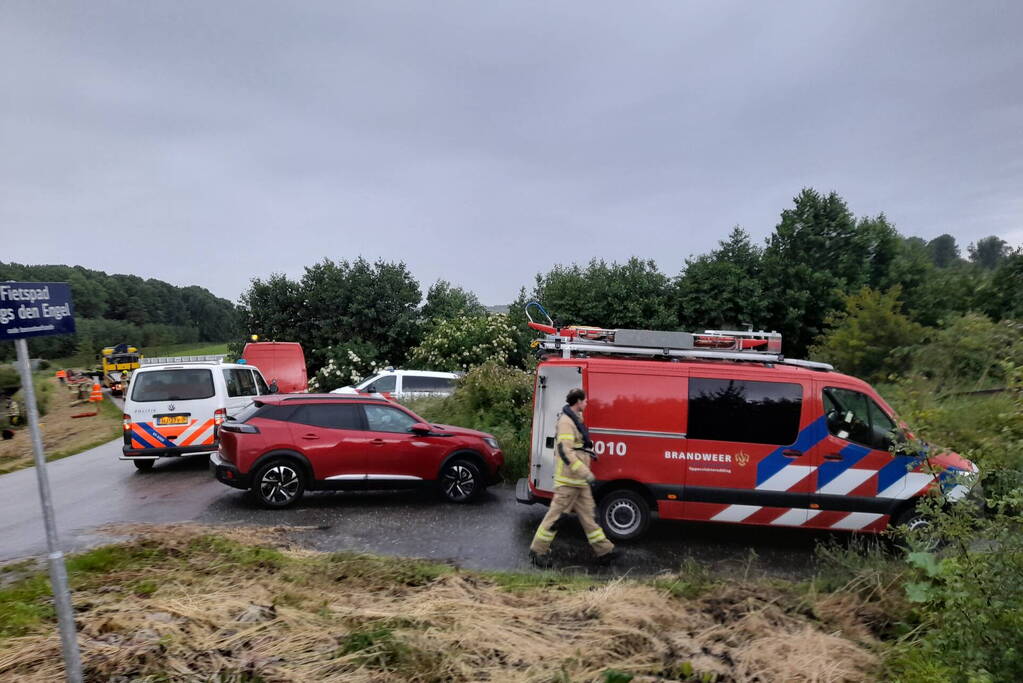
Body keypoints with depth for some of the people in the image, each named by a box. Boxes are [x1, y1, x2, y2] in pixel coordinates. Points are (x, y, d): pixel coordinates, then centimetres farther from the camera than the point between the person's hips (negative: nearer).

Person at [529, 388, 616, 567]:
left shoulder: (575, 419, 13)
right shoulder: (566, 421, -18)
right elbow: (565, 451, -26)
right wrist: (585, 472, -25)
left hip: (579, 479, 10)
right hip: (568, 479, -10)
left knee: (587, 513, 14)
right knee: (556, 514, -1)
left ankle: (604, 549, 22)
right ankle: (538, 551, 11)